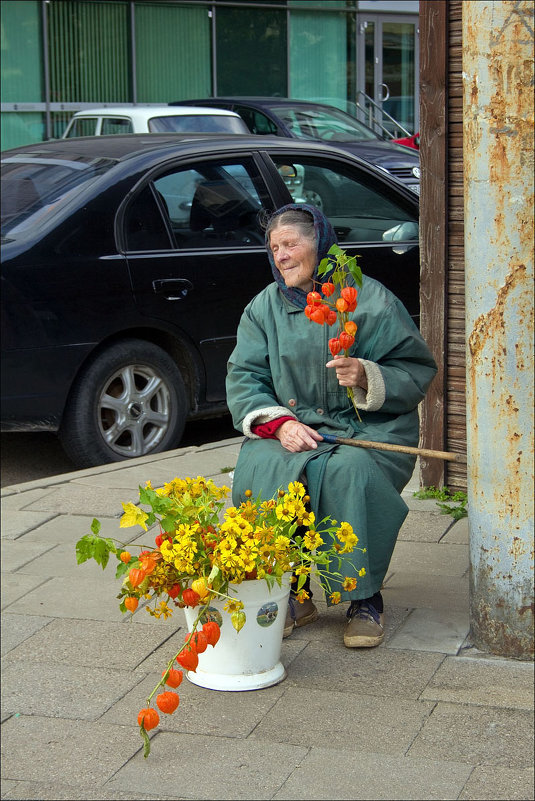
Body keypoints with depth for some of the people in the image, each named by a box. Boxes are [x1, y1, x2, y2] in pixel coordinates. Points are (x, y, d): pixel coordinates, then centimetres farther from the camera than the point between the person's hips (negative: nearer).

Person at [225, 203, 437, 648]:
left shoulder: (371, 300, 2)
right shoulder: (264, 307, 12)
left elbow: (418, 370, 1)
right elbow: (244, 377, 4)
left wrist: (368, 378, -19)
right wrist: (279, 422, -14)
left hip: (369, 428, -3)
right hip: (292, 427, 3)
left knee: (349, 472, -36)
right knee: (262, 469, -30)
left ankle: (366, 598, -17)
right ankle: (292, 595, -14)